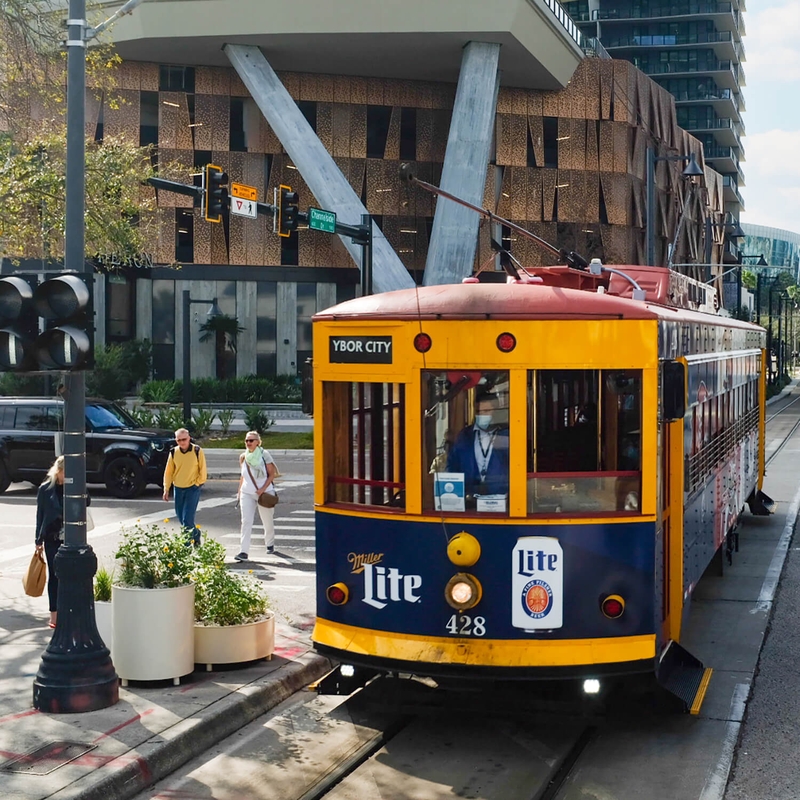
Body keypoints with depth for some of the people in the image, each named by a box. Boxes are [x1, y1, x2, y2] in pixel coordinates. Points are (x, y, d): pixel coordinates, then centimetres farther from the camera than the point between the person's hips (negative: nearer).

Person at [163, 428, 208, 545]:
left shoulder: (197, 451, -10)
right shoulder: (173, 452, 0)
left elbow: (203, 470, -4)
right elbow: (168, 472, 6)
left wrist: (197, 483, -6)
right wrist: (166, 489, 4)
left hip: (193, 488, -5)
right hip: (178, 488, 5)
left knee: (187, 518, -12)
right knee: (180, 517, 12)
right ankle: (195, 533, 36)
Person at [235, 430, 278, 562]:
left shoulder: (264, 454, -7)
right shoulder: (243, 457, 4)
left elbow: (272, 474, -6)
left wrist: (263, 489, -16)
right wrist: (239, 491, 13)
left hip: (264, 492, -2)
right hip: (247, 493, 2)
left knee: (267, 521, 13)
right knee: (246, 522, -10)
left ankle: (270, 544, 38)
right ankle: (244, 552, -15)